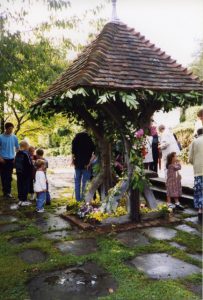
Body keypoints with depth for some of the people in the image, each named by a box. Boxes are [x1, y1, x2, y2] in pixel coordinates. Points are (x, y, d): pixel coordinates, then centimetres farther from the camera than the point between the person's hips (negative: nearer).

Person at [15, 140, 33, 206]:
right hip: (26, 173, -7)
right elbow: (30, 164, -18)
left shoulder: (18, 154, 4)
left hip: (19, 172, 7)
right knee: (26, 186, 1)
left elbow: (15, 163, 12)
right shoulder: (26, 154, -19)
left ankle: (20, 199, 22)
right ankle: (24, 200, 6)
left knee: (20, 185, 13)